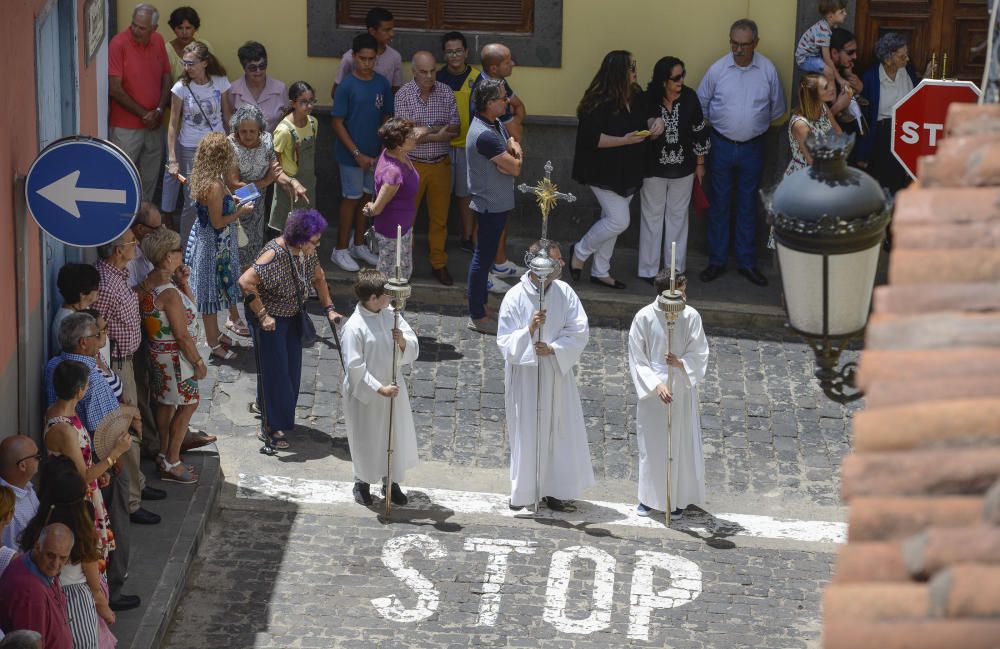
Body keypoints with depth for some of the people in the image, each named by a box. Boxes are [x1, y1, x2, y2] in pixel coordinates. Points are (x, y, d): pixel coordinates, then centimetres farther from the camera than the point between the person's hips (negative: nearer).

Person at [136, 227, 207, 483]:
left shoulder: (147, 284, 1)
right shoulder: (169, 293, -28)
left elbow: (190, 306, 13)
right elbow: (182, 335, -23)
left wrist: (183, 282, -3)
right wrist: (198, 362, -13)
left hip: (159, 354, 10)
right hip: (175, 357, -10)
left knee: (166, 404, 20)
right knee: (188, 405, 3)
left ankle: (165, 455, 33)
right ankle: (171, 464, 10)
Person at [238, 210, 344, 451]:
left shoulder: (307, 253, -8)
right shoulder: (275, 254, -32)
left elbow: (318, 278, 10)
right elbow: (245, 282, -37)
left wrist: (329, 308, 3)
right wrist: (262, 315, -31)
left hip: (293, 316, 8)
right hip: (270, 319, -8)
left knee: (291, 366, 16)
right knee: (274, 369, -3)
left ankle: (264, 404, 40)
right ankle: (272, 428, 7)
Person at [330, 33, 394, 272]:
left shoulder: (382, 83, -1)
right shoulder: (347, 86, -15)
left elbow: (387, 117, 7)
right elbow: (338, 124, -14)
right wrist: (357, 154, -17)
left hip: (374, 153, 5)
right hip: (351, 154, -5)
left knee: (365, 197, 14)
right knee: (351, 199, 2)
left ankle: (359, 246, 28)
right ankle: (340, 250, 13)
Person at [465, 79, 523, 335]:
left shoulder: (496, 125, 7)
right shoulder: (485, 135, -25)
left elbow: (515, 146, 9)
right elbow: (515, 168, -23)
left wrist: (513, 154, -13)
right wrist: (515, 158, -1)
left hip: (496, 202, 10)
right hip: (491, 204, -10)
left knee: (485, 255, 17)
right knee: (483, 256, -3)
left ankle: (480, 307, 27)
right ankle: (477, 317, 3)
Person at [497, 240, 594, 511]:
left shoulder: (564, 292, -2)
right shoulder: (515, 297, -11)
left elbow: (580, 330, -3)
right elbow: (505, 342, -11)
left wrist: (553, 349, -16)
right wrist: (529, 330, -28)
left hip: (557, 375, 3)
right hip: (524, 375, -3)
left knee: (558, 432, 5)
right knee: (526, 434, 3)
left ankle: (553, 491, 16)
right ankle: (522, 491, 18)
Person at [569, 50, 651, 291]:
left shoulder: (636, 97, 4)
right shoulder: (599, 102, -21)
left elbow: (641, 124, 20)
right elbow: (591, 137, -24)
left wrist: (651, 130, -3)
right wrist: (624, 140, -27)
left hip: (628, 172, 8)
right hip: (604, 172, -8)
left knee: (611, 221, 14)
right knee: (619, 221, -10)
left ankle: (600, 272, 25)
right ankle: (580, 251, 12)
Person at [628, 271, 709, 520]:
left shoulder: (690, 316, -8)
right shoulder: (644, 318, -11)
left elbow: (700, 355, -4)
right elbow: (637, 360, -7)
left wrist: (681, 363, -24)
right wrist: (656, 385, -19)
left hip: (683, 391, 1)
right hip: (652, 391, -1)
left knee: (681, 445, 7)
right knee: (651, 445, 11)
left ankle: (677, 499, 22)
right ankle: (650, 497, 28)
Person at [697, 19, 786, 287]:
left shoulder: (768, 70, -8)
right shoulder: (718, 69, -10)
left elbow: (777, 108, 5)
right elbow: (700, 104, 3)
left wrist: (759, 124, 8)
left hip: (752, 147, 0)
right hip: (722, 146, 0)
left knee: (748, 206, 9)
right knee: (719, 205, 7)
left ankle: (747, 262, 17)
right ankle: (717, 261, 16)